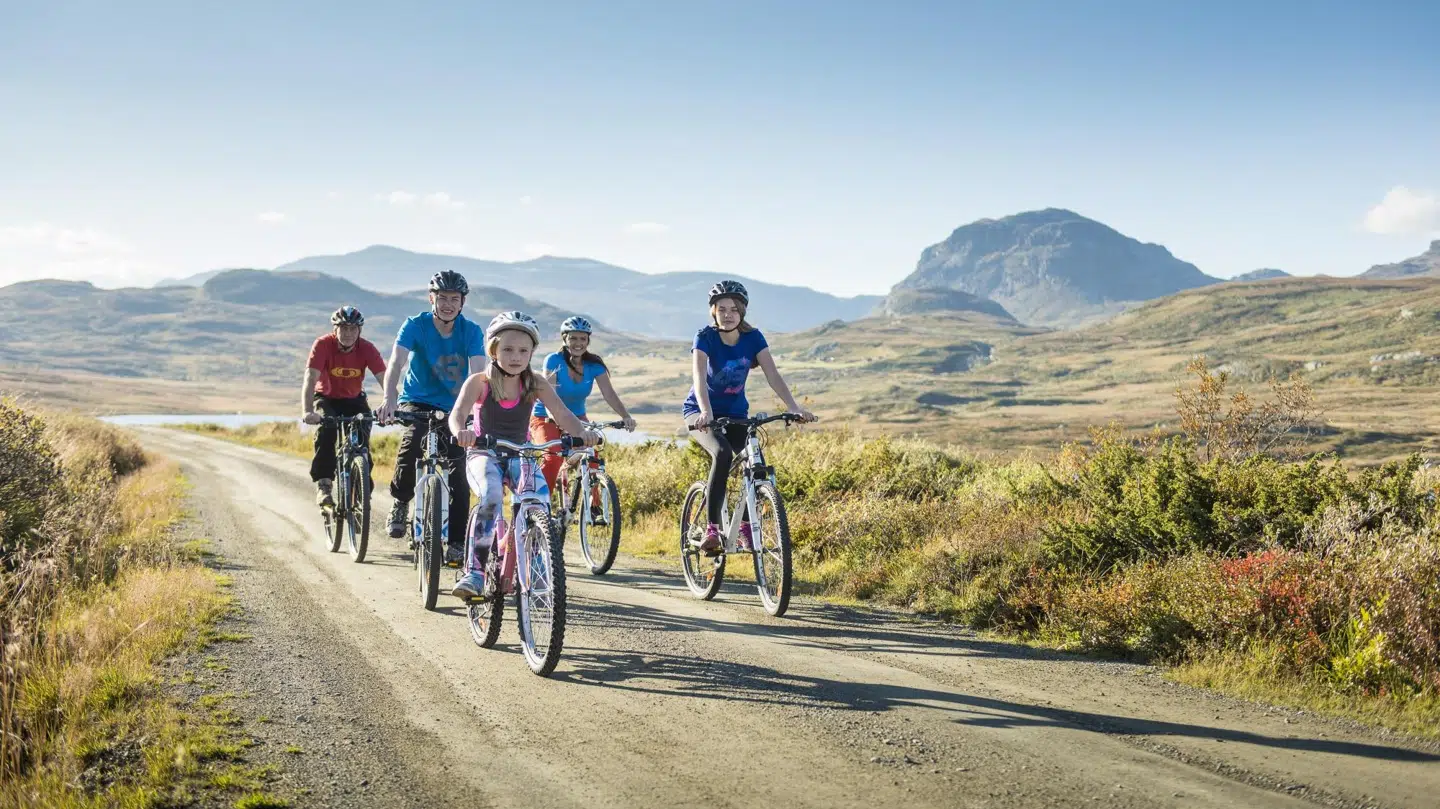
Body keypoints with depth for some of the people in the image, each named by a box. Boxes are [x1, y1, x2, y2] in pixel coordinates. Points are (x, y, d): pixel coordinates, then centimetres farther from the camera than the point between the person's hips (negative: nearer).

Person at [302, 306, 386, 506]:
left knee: (362, 437, -21)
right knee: (326, 429, -31)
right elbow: (310, 379, -33)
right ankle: (323, 483, -26)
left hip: (354, 400, 2)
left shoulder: (366, 348, -19)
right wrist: (307, 412, -49)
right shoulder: (323, 345, -24)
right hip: (326, 398, -2)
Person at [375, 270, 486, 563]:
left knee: (458, 478, -7)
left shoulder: (471, 332, -11)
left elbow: (478, 373, -23)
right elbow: (396, 362, -27)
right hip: (417, 402, -1)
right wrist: (390, 399, -45)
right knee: (414, 440, -33)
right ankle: (401, 501, -8)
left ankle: (456, 542, 6)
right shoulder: (415, 326, -13)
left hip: (453, 409, 1)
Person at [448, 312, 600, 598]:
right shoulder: (479, 383, -8)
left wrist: (583, 432, -34)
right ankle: (474, 572, -30)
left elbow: (563, 415, -12)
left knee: (540, 497, -27)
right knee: (490, 496, -33)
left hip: (519, 455, 2)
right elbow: (457, 414, -23)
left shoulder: (536, 384, -2)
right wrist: (461, 432, -48)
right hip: (483, 454, -2)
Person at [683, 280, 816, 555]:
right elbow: (699, 378, -34)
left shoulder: (753, 338, -11)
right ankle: (712, 529, -27)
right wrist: (706, 412, -51)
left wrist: (795, 408, -35)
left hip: (736, 413, 3)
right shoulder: (705, 337, -19)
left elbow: (773, 375, -20)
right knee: (722, 454, -31)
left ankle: (746, 526, 2)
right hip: (701, 413, -3)